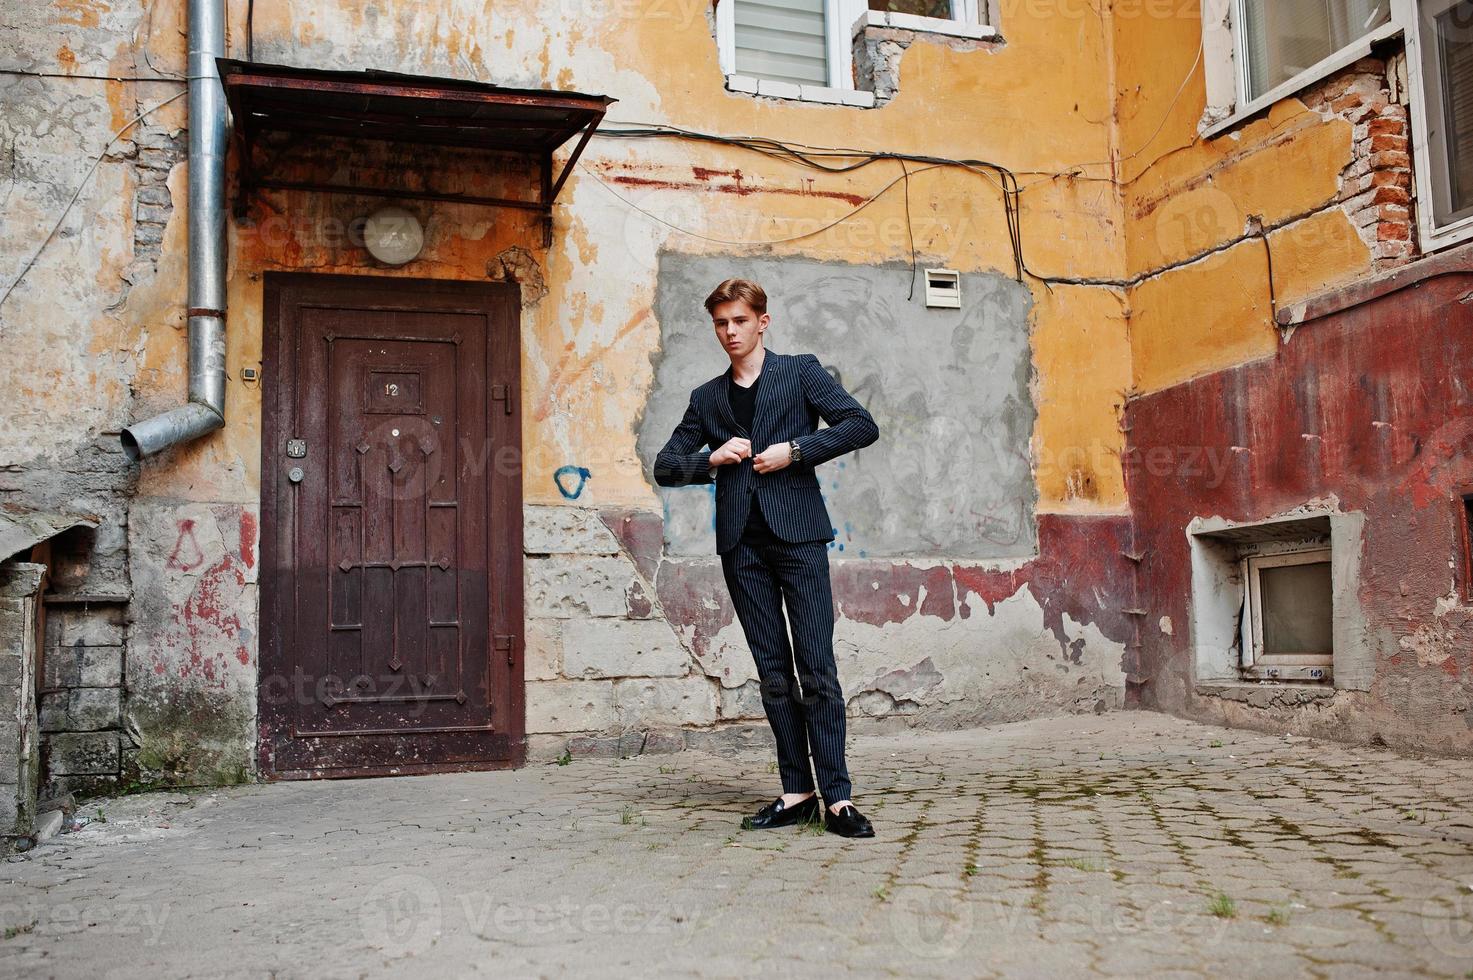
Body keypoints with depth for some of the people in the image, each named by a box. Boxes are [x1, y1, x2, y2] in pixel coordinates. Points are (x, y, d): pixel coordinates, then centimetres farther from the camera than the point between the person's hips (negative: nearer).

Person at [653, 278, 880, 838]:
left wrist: (794, 450, -9)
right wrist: (712, 458, -1)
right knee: (774, 674, 5)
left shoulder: (800, 372, 8)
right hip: (742, 544, 4)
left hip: (797, 533, -3)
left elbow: (862, 425, -1)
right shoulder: (707, 399, 18)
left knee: (817, 670, -8)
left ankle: (837, 797, -5)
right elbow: (665, 466, 17)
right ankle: (797, 793, 10)